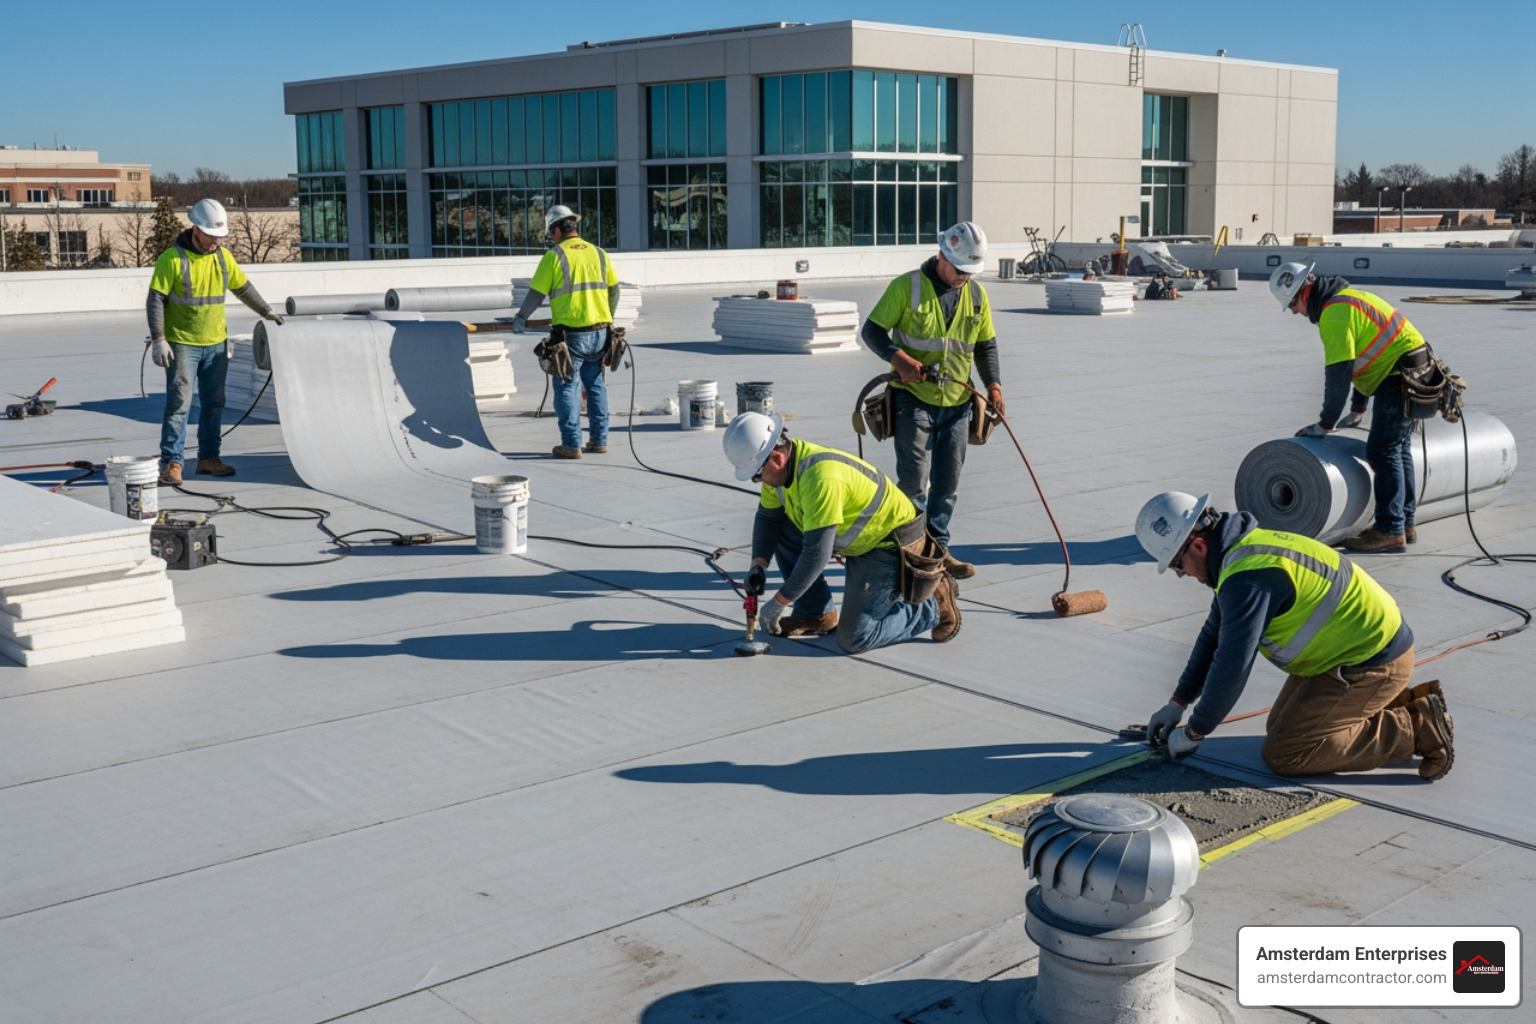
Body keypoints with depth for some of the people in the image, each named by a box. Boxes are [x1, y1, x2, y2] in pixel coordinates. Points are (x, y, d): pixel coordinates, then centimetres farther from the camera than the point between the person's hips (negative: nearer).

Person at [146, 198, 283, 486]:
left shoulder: (223, 256, 6)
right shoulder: (172, 258, -11)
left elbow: (244, 288, 20)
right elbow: (155, 301, -10)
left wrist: (267, 312, 22)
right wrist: (158, 339, -15)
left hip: (216, 344, 6)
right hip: (182, 344, -6)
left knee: (214, 403, 10)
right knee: (179, 403, -7)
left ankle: (208, 457, 19)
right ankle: (171, 462, -3)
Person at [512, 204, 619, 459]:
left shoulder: (554, 256, -6)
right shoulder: (598, 253, 9)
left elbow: (536, 293, -2)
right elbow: (614, 290, 14)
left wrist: (521, 318, 13)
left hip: (571, 334, -5)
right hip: (599, 331, 5)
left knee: (567, 388, 1)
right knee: (595, 385, 14)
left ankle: (572, 445, 0)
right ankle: (599, 440, 17)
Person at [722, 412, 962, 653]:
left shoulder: (820, 477, -34)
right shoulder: (781, 466, -6)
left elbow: (816, 553, -33)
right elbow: (767, 516, 10)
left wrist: (778, 603, -25)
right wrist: (759, 564, -7)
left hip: (893, 544, -9)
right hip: (861, 539, 9)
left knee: (853, 638, -11)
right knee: (782, 530, 2)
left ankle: (934, 604, 6)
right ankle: (816, 615, 12)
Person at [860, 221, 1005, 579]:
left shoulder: (977, 295, 7)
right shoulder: (907, 287, -8)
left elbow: (986, 345, 15)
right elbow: (872, 331, -6)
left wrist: (993, 384, 0)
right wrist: (898, 358, -23)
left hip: (957, 403, 5)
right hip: (913, 399, -5)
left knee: (946, 482, 11)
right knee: (914, 480, -7)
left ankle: (937, 549, 22)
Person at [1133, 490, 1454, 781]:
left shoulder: (1247, 577, -27)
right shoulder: (1245, 545, 7)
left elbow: (1231, 666, -24)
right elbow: (1214, 636, 16)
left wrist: (1194, 732, -11)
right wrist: (1178, 703, 17)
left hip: (1373, 661, -10)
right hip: (1367, 640, 10)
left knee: (1283, 754, -9)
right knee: (1279, 726, 17)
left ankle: (1416, 729, -6)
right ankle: (1407, 702, 16)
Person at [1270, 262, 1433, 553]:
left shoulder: (1334, 313, -18)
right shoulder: (1347, 298, 16)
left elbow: (1339, 373, -20)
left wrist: (1326, 424, -12)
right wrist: (1357, 410, 28)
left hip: (1400, 375, -11)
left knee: (1383, 451, -9)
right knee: (1398, 449, 15)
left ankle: (1390, 530, -8)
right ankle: (1405, 524, 22)